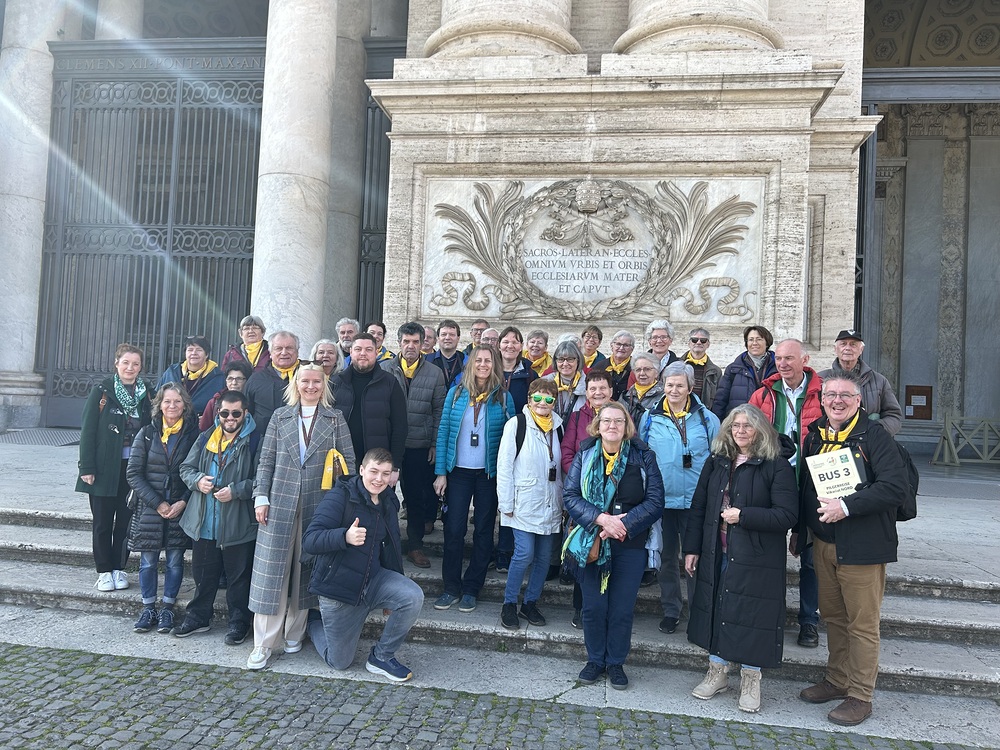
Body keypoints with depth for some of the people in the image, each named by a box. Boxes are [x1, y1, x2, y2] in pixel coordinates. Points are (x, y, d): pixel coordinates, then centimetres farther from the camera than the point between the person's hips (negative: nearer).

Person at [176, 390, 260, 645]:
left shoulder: (254, 442, -9)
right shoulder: (206, 438, 7)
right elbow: (186, 467, 13)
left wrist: (235, 491, -20)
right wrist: (198, 480, -7)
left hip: (239, 525, -5)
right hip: (204, 523, 5)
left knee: (239, 576, 8)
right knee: (203, 573, 19)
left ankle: (239, 622, 23)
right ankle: (198, 616, 36)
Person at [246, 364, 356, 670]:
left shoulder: (335, 418, 7)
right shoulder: (280, 416, 9)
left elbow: (348, 461, 4)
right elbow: (266, 460, 7)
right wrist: (261, 498, -1)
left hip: (318, 504, 0)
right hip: (281, 502, 0)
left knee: (306, 568, 8)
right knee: (272, 568, -2)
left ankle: (294, 632, 23)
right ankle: (264, 643, 5)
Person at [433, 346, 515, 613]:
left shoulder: (504, 397, 0)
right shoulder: (455, 393, 2)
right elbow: (443, 431, 1)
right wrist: (441, 472, -4)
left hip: (490, 473, 0)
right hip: (458, 471, 0)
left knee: (483, 531, 7)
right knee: (453, 529, 0)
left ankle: (471, 589, 19)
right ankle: (451, 587, 14)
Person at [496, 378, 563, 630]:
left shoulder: (558, 426, 8)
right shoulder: (516, 424, -7)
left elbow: (561, 466, 14)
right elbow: (504, 466, -7)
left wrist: (563, 501, 11)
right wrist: (506, 503, -9)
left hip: (550, 504, 5)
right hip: (524, 503, -5)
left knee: (544, 556, 8)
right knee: (524, 554, -10)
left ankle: (530, 603, 24)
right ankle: (509, 605, 8)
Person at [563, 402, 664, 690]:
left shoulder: (643, 458, -2)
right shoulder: (584, 456, 1)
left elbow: (655, 501, -6)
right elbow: (570, 495, -7)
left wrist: (623, 523, -18)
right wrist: (601, 518, -20)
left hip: (630, 545, 0)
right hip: (590, 544, 1)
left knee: (622, 609, 6)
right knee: (593, 606, 7)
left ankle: (616, 663, 26)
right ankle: (595, 659, 27)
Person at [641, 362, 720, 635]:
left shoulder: (707, 419, -1)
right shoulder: (650, 418, 3)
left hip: (696, 500, -1)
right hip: (661, 499, 2)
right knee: (667, 556, 12)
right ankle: (670, 610, 26)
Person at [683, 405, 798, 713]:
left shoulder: (777, 467, -9)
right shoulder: (716, 462, 7)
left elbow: (787, 515, -15)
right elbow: (698, 508, 9)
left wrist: (743, 516, -21)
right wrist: (692, 548, 5)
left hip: (757, 560, -5)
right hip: (716, 555, 5)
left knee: (751, 615, 5)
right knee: (715, 609, 13)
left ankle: (750, 679, 27)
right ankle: (717, 671, 32)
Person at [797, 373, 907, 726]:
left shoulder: (874, 435, -11)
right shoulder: (815, 435, 8)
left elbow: (896, 485, -20)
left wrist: (846, 506, -25)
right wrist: (799, 530, 17)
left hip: (861, 546, -6)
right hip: (822, 543, 6)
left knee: (862, 624, 4)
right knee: (832, 616, 17)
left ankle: (860, 697, 17)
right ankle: (837, 680, 33)